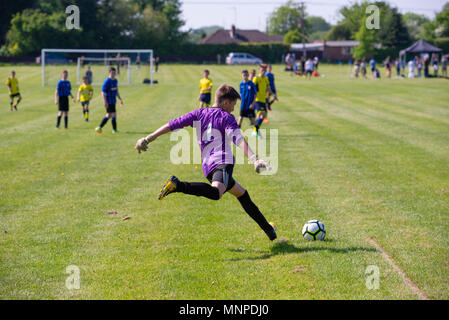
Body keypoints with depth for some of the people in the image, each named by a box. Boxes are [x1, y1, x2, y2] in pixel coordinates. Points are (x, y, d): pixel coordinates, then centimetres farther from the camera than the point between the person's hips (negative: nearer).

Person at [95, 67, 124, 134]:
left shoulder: (115, 81, 11)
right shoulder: (107, 81, -14)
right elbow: (103, 92, -16)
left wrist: (120, 99, 19)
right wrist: (105, 102, -23)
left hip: (113, 101, 9)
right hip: (109, 101, -9)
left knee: (108, 115, 12)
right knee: (114, 114, -7)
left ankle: (100, 127, 20)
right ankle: (114, 129, 3)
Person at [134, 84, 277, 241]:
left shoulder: (199, 114, 21)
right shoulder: (227, 118, 5)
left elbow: (172, 125, 17)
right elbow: (239, 140, -12)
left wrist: (148, 139, 22)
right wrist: (254, 159, -22)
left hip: (208, 166, 8)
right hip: (223, 162, -8)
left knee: (242, 194, 23)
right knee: (216, 193, -37)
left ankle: (268, 229, 28)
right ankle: (178, 185, -48)